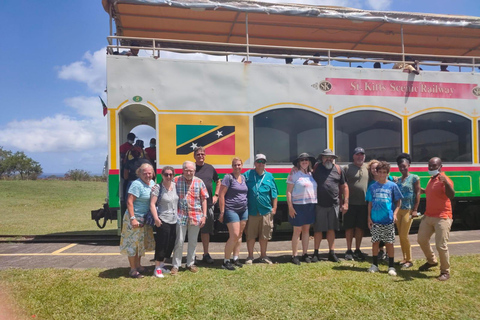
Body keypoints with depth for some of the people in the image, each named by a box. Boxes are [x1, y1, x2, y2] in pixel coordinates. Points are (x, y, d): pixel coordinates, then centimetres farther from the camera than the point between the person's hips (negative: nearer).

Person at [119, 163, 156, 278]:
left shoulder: (152, 183, 7)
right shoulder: (137, 184, -17)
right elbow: (129, 202, -21)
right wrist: (133, 218, -25)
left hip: (145, 219, 8)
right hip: (135, 218, -8)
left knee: (141, 243, 18)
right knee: (133, 243, 1)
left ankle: (138, 265, 33)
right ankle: (133, 270, 11)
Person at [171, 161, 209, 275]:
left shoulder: (199, 182, 3)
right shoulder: (176, 180, -2)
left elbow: (204, 199, 6)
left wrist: (204, 216, 1)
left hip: (196, 216, 2)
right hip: (180, 216, -2)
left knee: (193, 242, 13)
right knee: (179, 241, 1)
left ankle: (190, 263, 28)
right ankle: (175, 266, 14)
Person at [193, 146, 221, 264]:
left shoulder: (210, 168, 9)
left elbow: (218, 182, 21)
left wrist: (216, 195, 11)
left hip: (208, 204, 3)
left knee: (206, 230, 11)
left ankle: (206, 254, 22)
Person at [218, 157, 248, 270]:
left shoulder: (243, 177, 12)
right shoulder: (228, 177, -8)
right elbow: (221, 195, -11)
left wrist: (247, 206, 12)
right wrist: (222, 212, -13)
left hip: (244, 210, 7)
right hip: (231, 210, -7)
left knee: (240, 235, 10)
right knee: (234, 236, -10)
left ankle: (236, 258, 22)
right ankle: (226, 261, 3)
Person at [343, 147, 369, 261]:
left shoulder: (368, 168, 9)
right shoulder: (347, 168, 1)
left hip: (364, 204, 3)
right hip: (350, 203, -2)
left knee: (360, 228, 9)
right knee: (349, 227, 4)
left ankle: (357, 250, 22)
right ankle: (349, 251, 14)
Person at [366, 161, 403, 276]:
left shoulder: (392, 186, 0)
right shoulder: (372, 187, 6)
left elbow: (398, 201, 5)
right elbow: (370, 203, 9)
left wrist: (395, 214, -8)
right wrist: (369, 217, 4)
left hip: (388, 220, -2)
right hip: (375, 220, 2)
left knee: (389, 243, 3)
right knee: (375, 242, 8)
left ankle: (391, 267, 13)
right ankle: (375, 265, 20)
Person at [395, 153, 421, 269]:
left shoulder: (414, 178, -3)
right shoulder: (398, 179, 12)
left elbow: (418, 193, -6)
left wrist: (415, 210, -12)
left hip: (408, 210, -6)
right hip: (398, 209, 6)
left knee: (404, 235, -6)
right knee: (400, 235, 9)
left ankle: (409, 260, 8)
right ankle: (404, 258, 20)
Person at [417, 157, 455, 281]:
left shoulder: (444, 180, -15)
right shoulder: (431, 180, 12)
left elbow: (451, 196, -33)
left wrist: (446, 182, -46)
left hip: (442, 218, -9)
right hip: (428, 216, 9)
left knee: (441, 245, -8)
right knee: (422, 239, 16)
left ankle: (445, 272, 9)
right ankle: (431, 261, 38)